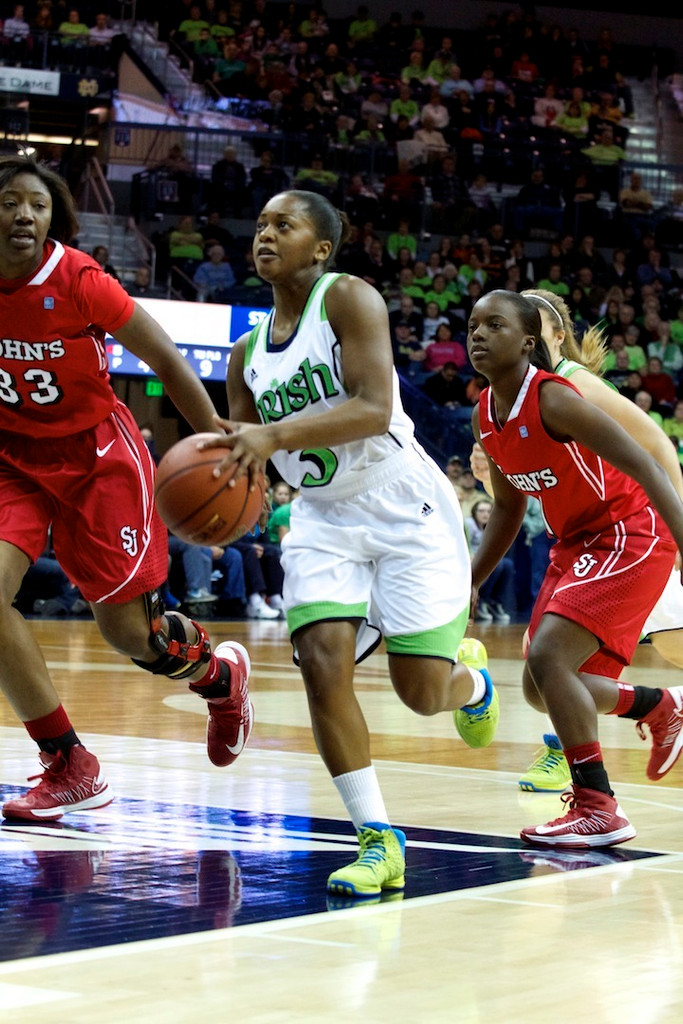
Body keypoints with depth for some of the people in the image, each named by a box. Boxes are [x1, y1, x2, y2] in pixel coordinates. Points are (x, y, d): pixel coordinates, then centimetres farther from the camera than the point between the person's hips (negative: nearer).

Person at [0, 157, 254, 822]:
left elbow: (165, 359, -13)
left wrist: (218, 444, -14)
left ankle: (221, 673, 41)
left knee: (129, 630, 3)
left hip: (98, 457, -3)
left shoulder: (79, 281, -22)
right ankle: (70, 770, -5)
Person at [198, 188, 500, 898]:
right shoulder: (247, 355, 7)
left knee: (422, 691, -6)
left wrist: (274, 434, -36)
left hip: (406, 510, -5)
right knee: (322, 660, -18)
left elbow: (374, 409, -26)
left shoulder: (348, 298, -13)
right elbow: (245, 461, 11)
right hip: (324, 518, 5)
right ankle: (378, 840, -11)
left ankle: (469, 675, 33)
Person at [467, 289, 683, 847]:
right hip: (576, 544, 9)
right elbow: (508, 510, 17)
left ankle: (599, 809, -16)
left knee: (547, 657, -23)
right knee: (542, 688, 10)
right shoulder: (487, 418, 2)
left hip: (631, 535, -9)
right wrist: (470, 584, 14)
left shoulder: (553, 399, -23)